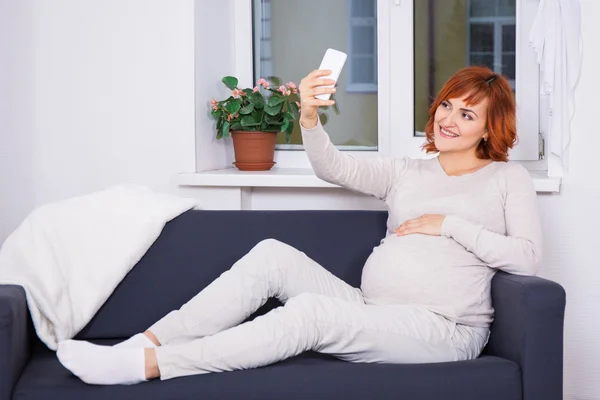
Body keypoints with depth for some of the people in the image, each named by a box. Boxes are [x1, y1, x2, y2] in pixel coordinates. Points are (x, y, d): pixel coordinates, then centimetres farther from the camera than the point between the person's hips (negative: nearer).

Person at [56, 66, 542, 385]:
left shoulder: (508, 178, 10)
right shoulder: (407, 173, 22)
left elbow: (527, 257, -3)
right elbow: (336, 168, 7)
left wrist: (450, 224, -7)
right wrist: (309, 118, -12)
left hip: (445, 331, -5)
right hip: (373, 314, 6)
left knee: (310, 310, -30)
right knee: (272, 254, -15)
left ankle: (145, 367, -31)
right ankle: (147, 342, -20)